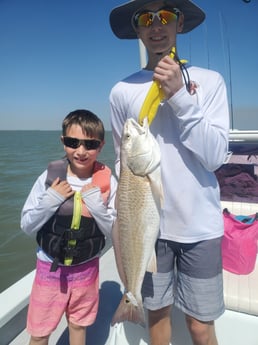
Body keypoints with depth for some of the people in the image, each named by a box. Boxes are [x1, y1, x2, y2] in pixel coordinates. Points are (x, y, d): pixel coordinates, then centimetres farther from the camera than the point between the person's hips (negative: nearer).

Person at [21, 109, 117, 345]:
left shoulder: (107, 182, -14)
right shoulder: (50, 177, -14)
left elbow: (115, 232, -9)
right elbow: (27, 226, -7)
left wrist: (96, 203, -24)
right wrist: (50, 200, -23)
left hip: (86, 268, 1)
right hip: (50, 267, 0)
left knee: (78, 325, 23)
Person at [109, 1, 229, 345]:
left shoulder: (210, 81, -2)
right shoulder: (122, 91, 0)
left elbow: (214, 156, -10)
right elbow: (123, 162, 5)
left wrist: (180, 96, -18)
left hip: (200, 225, 0)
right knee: (157, 312, 18)